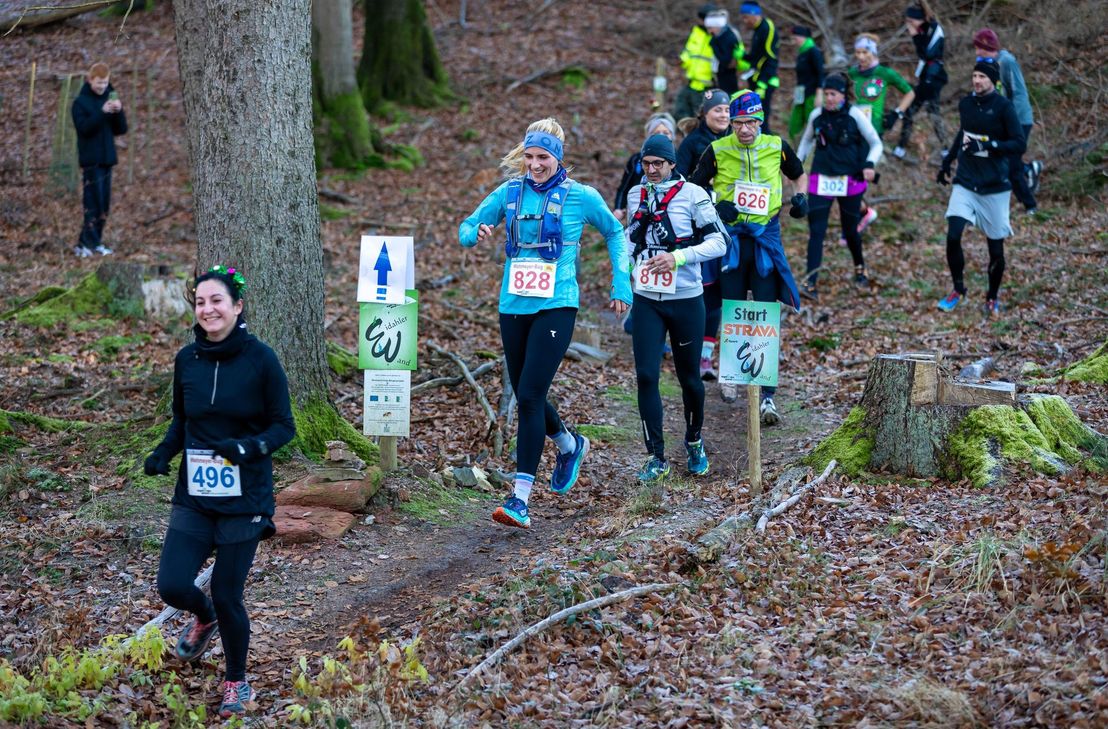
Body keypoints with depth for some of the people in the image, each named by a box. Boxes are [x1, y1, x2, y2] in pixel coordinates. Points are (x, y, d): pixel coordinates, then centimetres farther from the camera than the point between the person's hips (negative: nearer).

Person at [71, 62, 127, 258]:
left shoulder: (110, 98, 12)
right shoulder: (80, 102, -4)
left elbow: (121, 129, 7)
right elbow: (84, 127, -17)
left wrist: (118, 112, -11)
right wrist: (102, 112, -27)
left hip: (107, 158, 6)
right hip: (90, 159, -6)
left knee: (104, 204, 5)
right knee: (93, 202, -12)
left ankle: (84, 243, 10)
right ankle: (92, 243, -11)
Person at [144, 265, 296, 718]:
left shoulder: (260, 359, -11)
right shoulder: (187, 359, 1)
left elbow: (284, 427, -7)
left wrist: (248, 447, -25)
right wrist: (164, 452, -4)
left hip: (244, 499, -3)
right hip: (193, 496, 3)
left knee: (227, 594, 1)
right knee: (172, 585, -7)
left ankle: (237, 682, 27)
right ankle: (205, 618, 32)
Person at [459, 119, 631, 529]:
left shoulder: (580, 197, -2)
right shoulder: (510, 192, 5)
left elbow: (615, 233, 13)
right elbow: (467, 229, 10)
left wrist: (621, 284, 9)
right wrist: (477, 233, -14)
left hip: (556, 307, -5)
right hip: (513, 306, 5)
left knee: (530, 395, -15)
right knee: (525, 396, 13)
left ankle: (520, 500, -16)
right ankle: (570, 445, 45)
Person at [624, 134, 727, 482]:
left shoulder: (692, 195, -9)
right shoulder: (636, 195, 6)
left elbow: (718, 243, -12)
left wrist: (678, 257, -23)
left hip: (686, 300, -3)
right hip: (647, 300, 3)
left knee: (689, 377, 9)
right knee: (646, 375, -8)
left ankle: (694, 443, 33)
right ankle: (657, 458, -2)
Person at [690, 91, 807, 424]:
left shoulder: (776, 147, 0)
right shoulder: (718, 150, -3)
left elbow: (799, 174, 19)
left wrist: (800, 197, -1)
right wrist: (715, 206, -15)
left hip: (765, 239, 0)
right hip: (731, 238, 0)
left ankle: (767, 396, -8)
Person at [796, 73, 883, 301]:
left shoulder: (855, 115, -8)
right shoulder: (817, 116, 1)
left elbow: (876, 143, -2)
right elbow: (808, 140, 20)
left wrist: (869, 165, -19)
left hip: (850, 180, -2)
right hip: (821, 179, 2)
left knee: (850, 230, 10)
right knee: (816, 231, -9)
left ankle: (860, 269, 39)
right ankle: (809, 283, -15)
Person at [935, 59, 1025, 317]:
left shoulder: (1004, 107, -11)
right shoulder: (965, 104, 5)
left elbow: (1019, 144, -15)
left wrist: (986, 146, -25)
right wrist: (947, 162, 22)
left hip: (995, 187, -3)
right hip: (965, 183, 3)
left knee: (996, 248, 3)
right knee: (952, 236, -12)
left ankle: (993, 298, 25)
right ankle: (958, 289, 10)